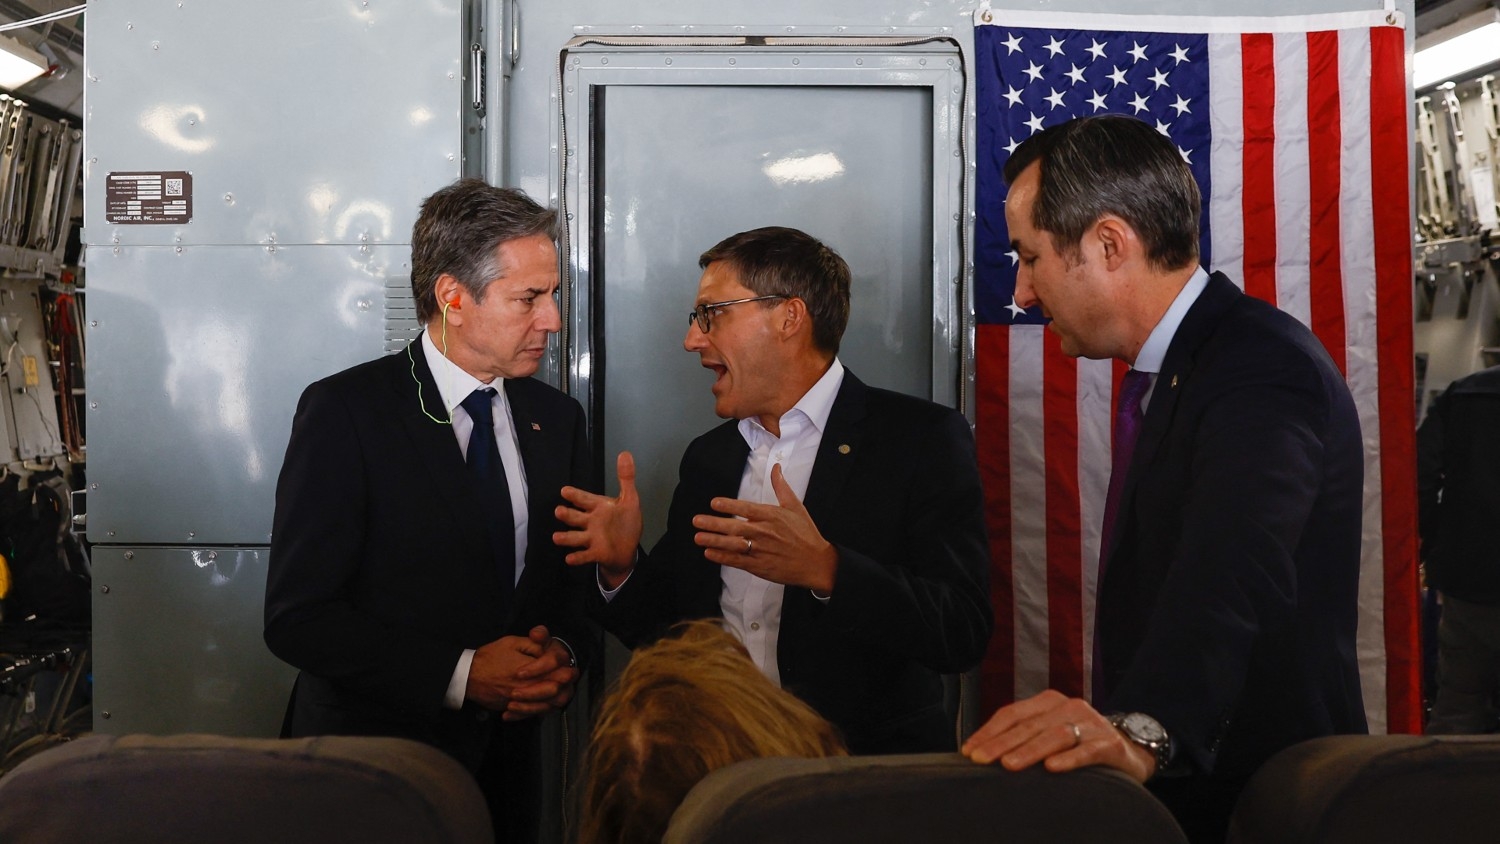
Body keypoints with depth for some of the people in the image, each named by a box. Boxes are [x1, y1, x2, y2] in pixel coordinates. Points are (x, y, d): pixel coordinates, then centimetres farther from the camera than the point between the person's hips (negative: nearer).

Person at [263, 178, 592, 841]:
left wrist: (562, 651, -11)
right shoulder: (344, 412, -13)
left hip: (506, 760, 5)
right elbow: (298, 617, -17)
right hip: (373, 762, -5)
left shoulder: (556, 418, 3)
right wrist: (461, 674, -23)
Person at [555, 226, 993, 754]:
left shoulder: (924, 438, -5)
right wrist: (622, 568, -4)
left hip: (870, 770, -4)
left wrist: (824, 569, -28)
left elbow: (964, 633, -15)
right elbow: (665, 630, 16)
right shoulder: (707, 458, 13)